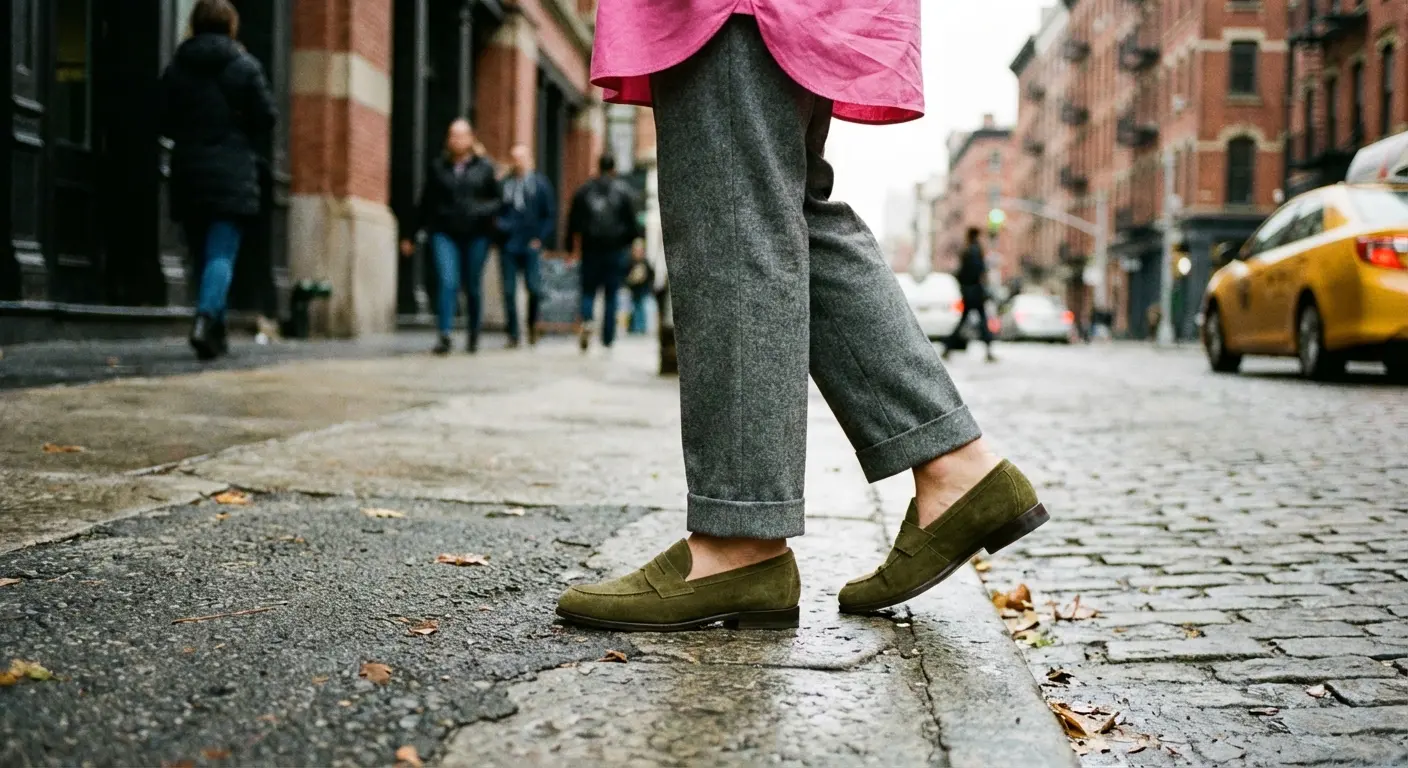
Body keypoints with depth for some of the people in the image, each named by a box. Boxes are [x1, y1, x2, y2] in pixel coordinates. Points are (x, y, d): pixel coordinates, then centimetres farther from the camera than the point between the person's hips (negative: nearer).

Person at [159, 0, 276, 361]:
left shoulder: (176, 67, 5)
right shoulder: (245, 66, -2)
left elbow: (165, 121, 4)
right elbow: (266, 117, -3)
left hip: (187, 171, 3)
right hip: (232, 172, -3)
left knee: (202, 253, 13)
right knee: (222, 253, -6)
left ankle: (215, 332, 18)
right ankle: (206, 320, -27)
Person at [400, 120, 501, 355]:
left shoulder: (485, 167, 4)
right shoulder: (438, 167, 9)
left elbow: (500, 200, 4)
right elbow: (425, 204, 15)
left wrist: (483, 211, -16)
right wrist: (410, 236, 16)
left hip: (476, 235, -1)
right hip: (444, 234, 1)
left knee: (473, 286, 6)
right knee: (448, 282, -14)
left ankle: (474, 336, 23)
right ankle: (444, 336, -16)